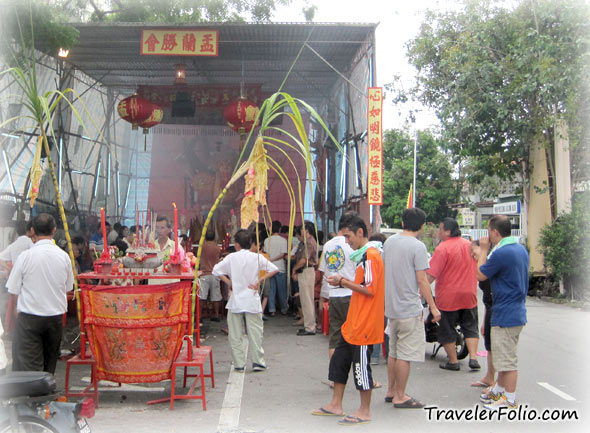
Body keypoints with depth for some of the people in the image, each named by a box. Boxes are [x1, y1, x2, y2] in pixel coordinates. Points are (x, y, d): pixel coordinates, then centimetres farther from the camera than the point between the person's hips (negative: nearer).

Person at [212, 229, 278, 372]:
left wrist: (229, 283, 2)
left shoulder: (231, 257, -2)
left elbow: (216, 271, -5)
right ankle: (258, 362, 6)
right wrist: (259, 281, -2)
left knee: (235, 334, 7)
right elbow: (274, 269, -3)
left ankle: (239, 364, 7)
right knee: (255, 332, 6)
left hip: (235, 300, 0)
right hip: (252, 301, 1)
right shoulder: (257, 257, -1)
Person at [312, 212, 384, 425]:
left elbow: (369, 289, -21)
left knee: (360, 365, -1)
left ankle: (365, 411, 12)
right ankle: (336, 405, 26)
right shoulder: (363, 255, 15)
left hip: (365, 324, -10)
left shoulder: (371, 255, -17)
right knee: (339, 360, 15)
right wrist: (344, 282, 8)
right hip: (354, 323, 10)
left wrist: (343, 282, -12)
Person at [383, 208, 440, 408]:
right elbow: (422, 281, -15)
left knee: (393, 352, 17)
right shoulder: (418, 246, -14)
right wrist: (433, 307, -7)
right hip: (410, 308, -8)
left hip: (392, 306, 8)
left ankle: (391, 391, 26)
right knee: (405, 354, 0)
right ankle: (400, 397, 6)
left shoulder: (389, 242, 7)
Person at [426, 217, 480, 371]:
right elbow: (478, 270, 17)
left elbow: (431, 275, -21)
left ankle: (453, 361, 13)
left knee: (448, 330, 8)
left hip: (448, 297, -6)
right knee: (470, 327, 17)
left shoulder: (443, 248, -16)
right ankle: (473, 358, 8)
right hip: (469, 296, 6)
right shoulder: (470, 245, 5)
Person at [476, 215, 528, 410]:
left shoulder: (501, 253, -22)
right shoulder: (521, 249, 9)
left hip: (505, 315, -10)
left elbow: (480, 275, -10)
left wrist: (483, 250, -2)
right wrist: (484, 253, 15)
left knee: (507, 359, -2)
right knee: (504, 356, 21)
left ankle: (510, 400, 6)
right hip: (517, 311, 10)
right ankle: (499, 390, 33)